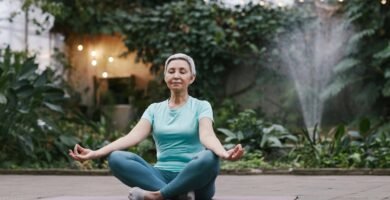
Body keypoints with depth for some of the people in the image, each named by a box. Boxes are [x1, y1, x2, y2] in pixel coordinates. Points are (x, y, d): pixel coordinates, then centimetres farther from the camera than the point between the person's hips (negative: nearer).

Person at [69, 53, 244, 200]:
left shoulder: (201, 106, 5)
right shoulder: (155, 109, 14)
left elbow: (207, 135, -15)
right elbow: (134, 136, -2)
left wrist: (224, 154, -41)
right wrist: (95, 153, -20)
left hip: (194, 180, -3)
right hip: (162, 177, 3)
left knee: (209, 158, -37)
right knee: (116, 158, -23)